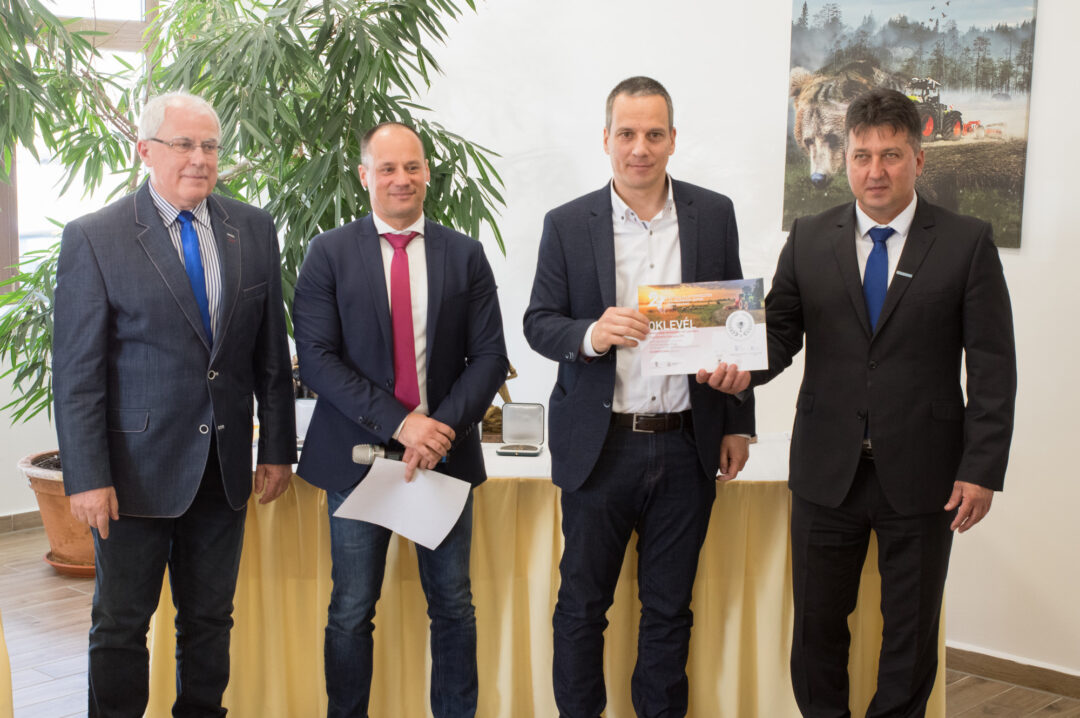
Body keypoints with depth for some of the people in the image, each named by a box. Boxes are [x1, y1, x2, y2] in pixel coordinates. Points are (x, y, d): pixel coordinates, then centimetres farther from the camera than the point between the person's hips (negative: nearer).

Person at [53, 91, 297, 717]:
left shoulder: (254, 230, 5)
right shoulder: (94, 238, -6)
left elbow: (272, 351, 8)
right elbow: (76, 371, -8)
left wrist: (278, 448, 6)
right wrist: (87, 476, -12)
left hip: (225, 468, 4)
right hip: (137, 466, -3)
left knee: (211, 619, 14)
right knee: (122, 624, 7)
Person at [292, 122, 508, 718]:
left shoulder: (465, 255, 6)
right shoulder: (329, 254, 0)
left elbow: (489, 357, 2)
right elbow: (316, 357, -8)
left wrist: (442, 427, -13)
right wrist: (399, 423, -17)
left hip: (445, 452, 2)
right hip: (358, 455, -2)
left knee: (453, 606, 10)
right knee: (351, 612, 6)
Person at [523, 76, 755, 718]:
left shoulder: (714, 215, 3)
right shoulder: (567, 224, 0)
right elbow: (538, 323, 1)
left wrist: (738, 424, 7)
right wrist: (591, 334, -21)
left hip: (687, 447, 1)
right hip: (599, 447, -1)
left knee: (670, 608, 13)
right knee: (582, 603, 10)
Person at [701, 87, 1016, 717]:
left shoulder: (967, 243, -3)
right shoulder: (809, 241, 4)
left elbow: (993, 367, -4)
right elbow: (781, 330, 5)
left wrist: (982, 470, -9)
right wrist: (745, 367, -19)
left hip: (921, 476, -1)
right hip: (828, 471, 2)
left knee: (911, 629, 12)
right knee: (818, 622, 12)